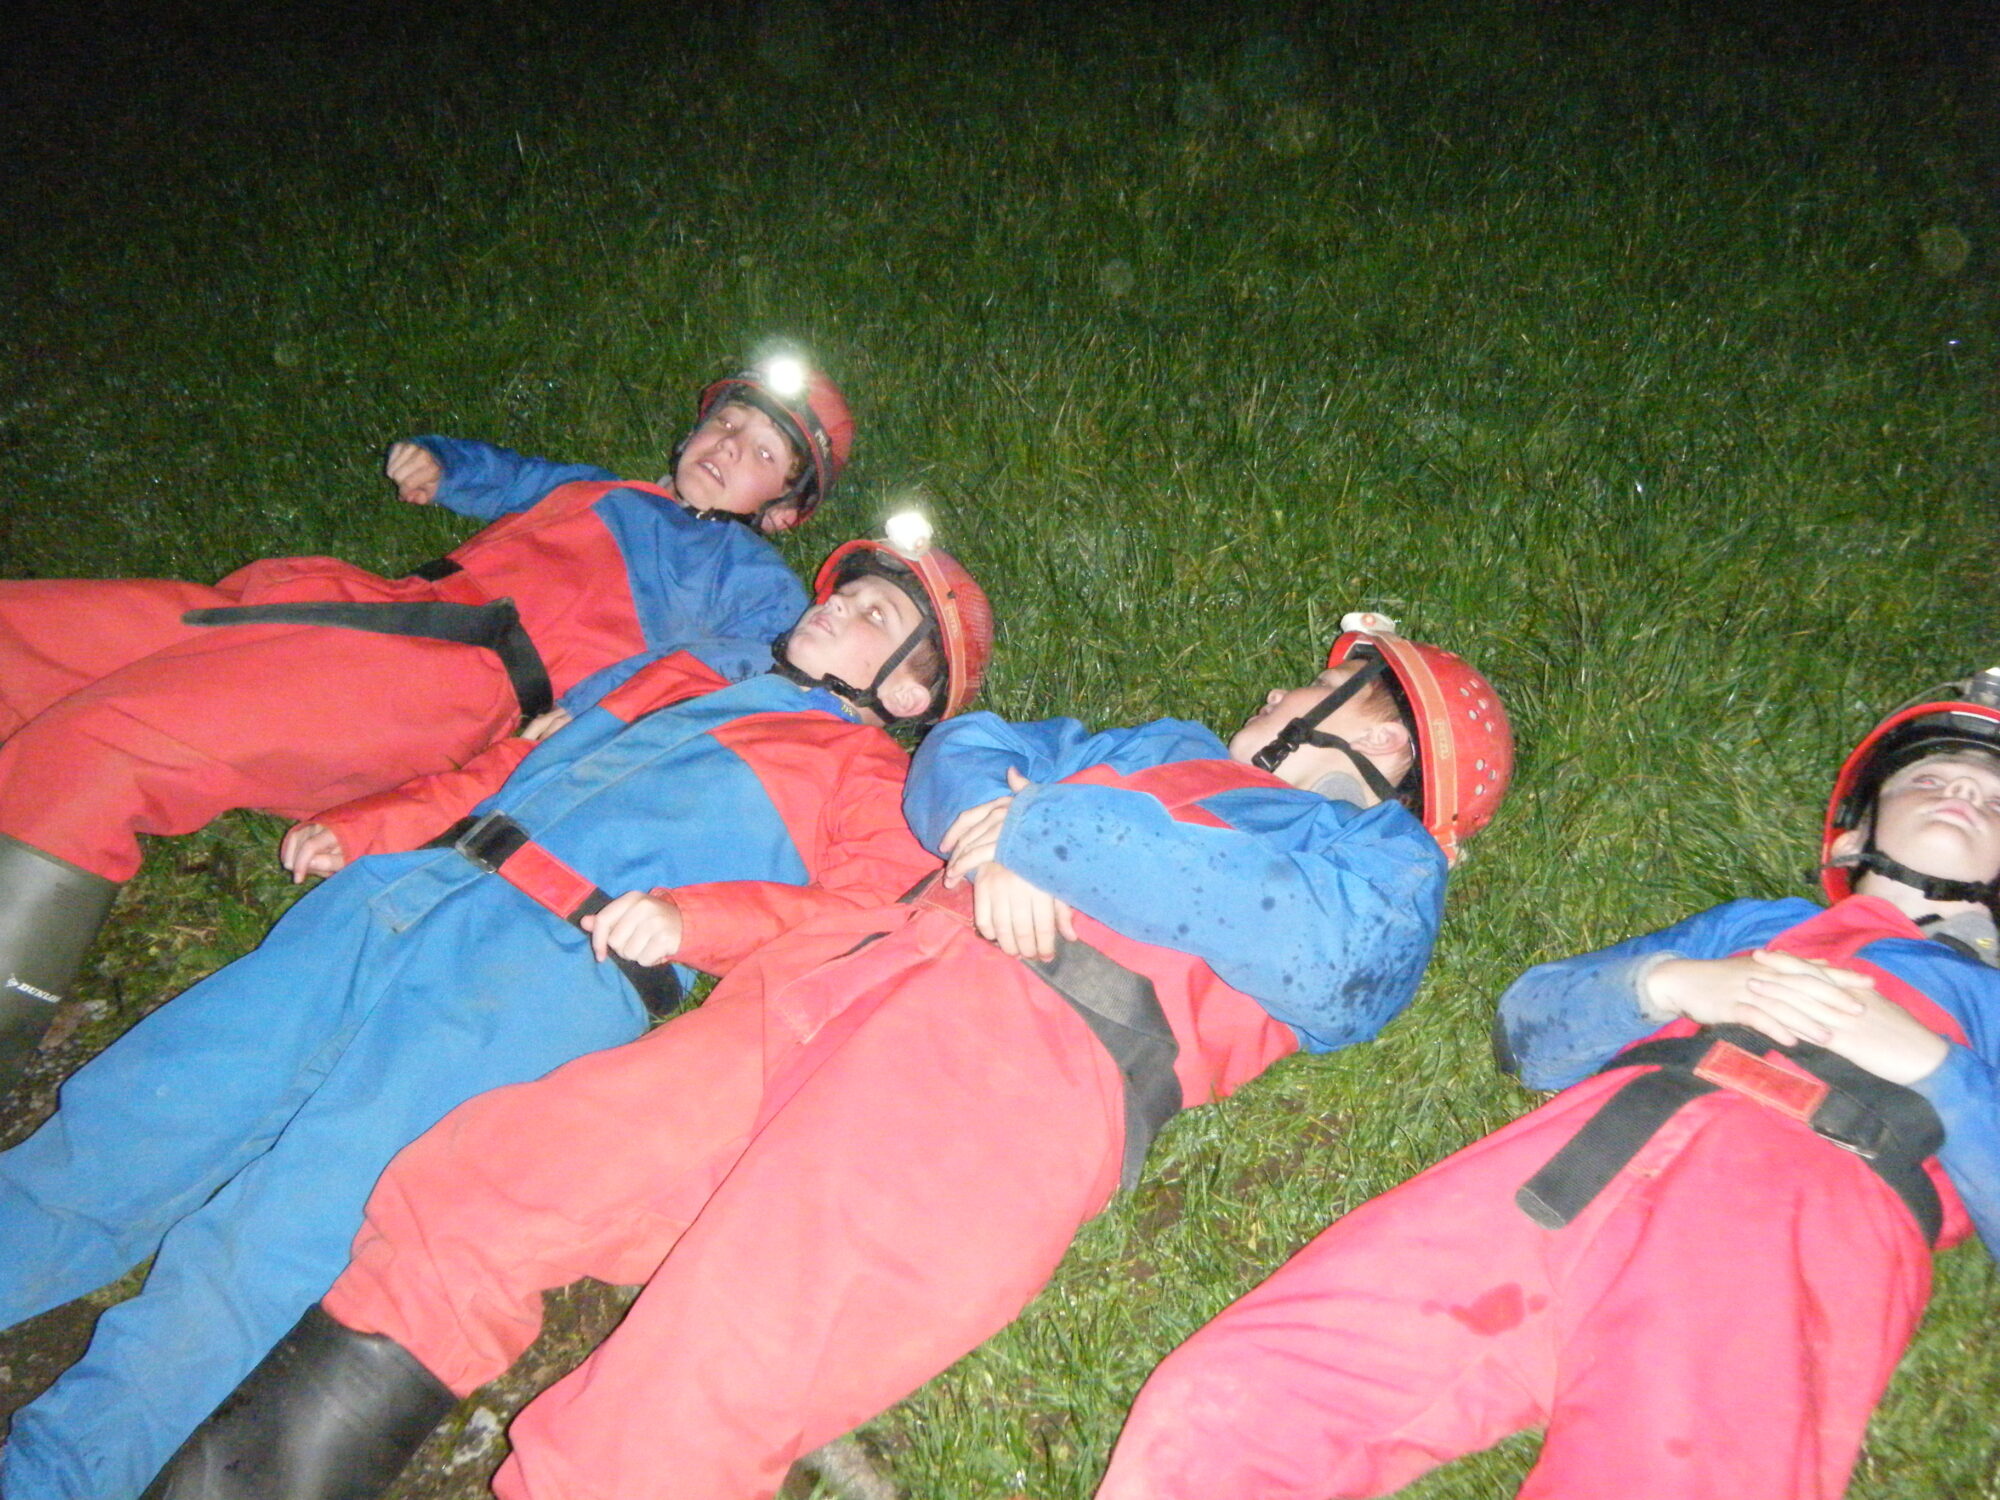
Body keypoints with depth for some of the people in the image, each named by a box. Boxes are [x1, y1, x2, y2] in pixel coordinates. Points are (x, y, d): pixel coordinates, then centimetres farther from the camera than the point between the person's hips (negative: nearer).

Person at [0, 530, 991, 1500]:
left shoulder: (871, 778, 13)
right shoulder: (679, 681, 31)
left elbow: (856, 908, -6)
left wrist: (684, 917, -22)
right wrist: (355, 828, 20)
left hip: (560, 959, -6)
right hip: (409, 884, 6)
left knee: (280, 1226, -18)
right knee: (131, 1121, -4)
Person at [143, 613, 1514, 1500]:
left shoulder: (1385, 863, 18)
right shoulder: (1177, 753, 37)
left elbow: (1299, 937, -5)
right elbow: (964, 749, 29)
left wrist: (1045, 832, -2)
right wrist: (994, 833, 6)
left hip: (1038, 1058, -6)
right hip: (859, 968, 7)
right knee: (459, 1199, -8)